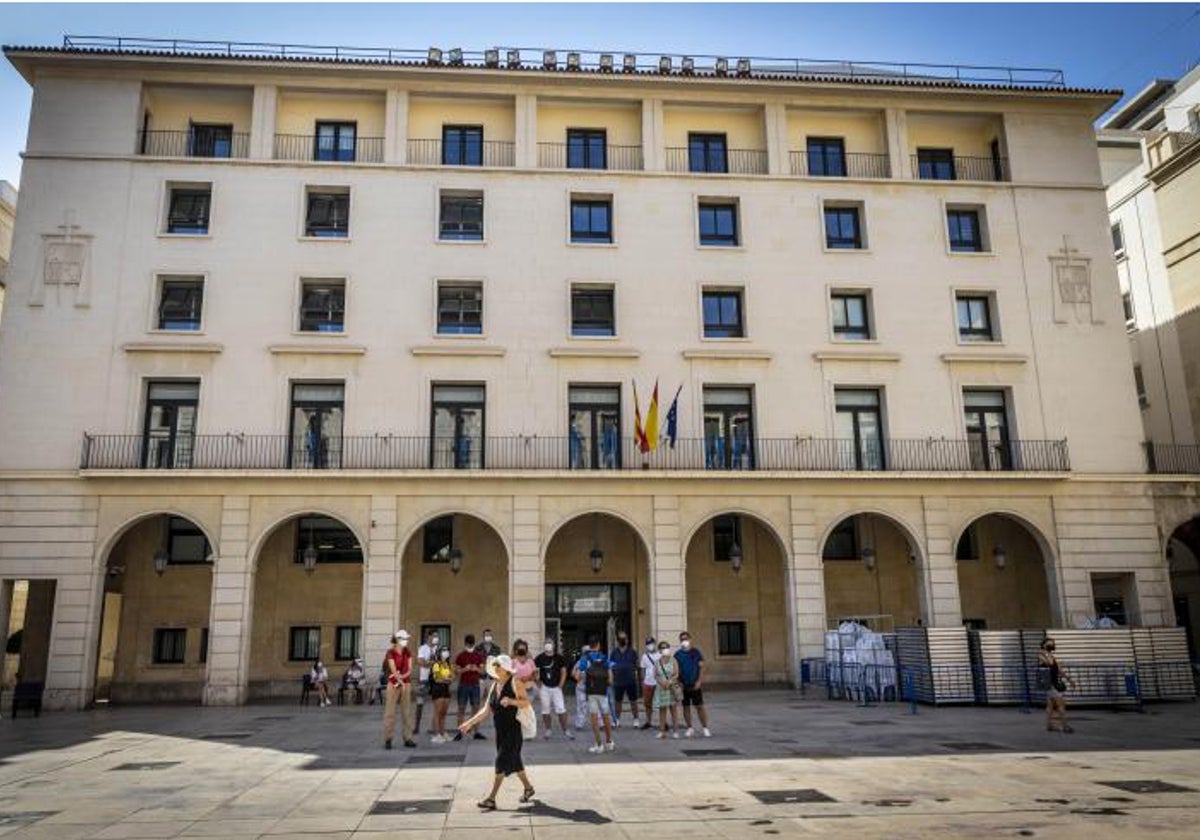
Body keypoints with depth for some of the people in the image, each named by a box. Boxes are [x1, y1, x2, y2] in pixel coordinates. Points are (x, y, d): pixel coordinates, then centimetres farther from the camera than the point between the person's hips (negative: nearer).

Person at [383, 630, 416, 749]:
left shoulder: (408, 652, 7)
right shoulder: (390, 652, -6)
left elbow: (410, 670, 3)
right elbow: (393, 670, -14)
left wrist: (401, 677, -13)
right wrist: (401, 683, -19)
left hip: (406, 684, 4)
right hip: (393, 684, -4)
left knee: (407, 711, 4)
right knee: (390, 711, -4)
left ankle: (408, 738, 6)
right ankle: (388, 740, -1)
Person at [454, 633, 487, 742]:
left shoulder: (478, 655, 6)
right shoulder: (460, 656, -1)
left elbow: (482, 671, 8)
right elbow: (456, 671, -2)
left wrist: (476, 669, -13)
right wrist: (465, 669, -19)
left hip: (475, 685, 2)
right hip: (463, 685, -2)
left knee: (476, 708, 3)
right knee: (461, 708, -1)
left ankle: (476, 732, 8)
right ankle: (459, 732, 3)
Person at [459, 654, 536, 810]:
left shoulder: (515, 683, -9)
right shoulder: (494, 685, 11)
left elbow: (526, 703, -14)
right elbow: (486, 710, 12)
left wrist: (511, 701, -30)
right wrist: (470, 723, 6)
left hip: (513, 729, -7)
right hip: (500, 730, 7)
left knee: (502, 762, -8)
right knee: (513, 761, 15)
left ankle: (491, 798, -4)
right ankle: (528, 787, 33)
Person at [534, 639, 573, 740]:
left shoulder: (559, 658, -2)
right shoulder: (539, 658, -4)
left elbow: (563, 672, 5)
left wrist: (560, 685, -2)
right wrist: (539, 685, -3)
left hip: (556, 687, 0)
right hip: (544, 687, 0)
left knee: (561, 710, -4)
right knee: (545, 711, 6)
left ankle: (566, 731, 2)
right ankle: (547, 731, 18)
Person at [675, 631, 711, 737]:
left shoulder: (696, 652, -1)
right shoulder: (677, 654, 3)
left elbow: (701, 667, -2)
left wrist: (699, 681, -11)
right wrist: (678, 682, -6)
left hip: (695, 685, -2)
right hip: (683, 685, 2)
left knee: (700, 706, -2)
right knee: (686, 707, 6)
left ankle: (705, 728, 6)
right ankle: (690, 728, 17)